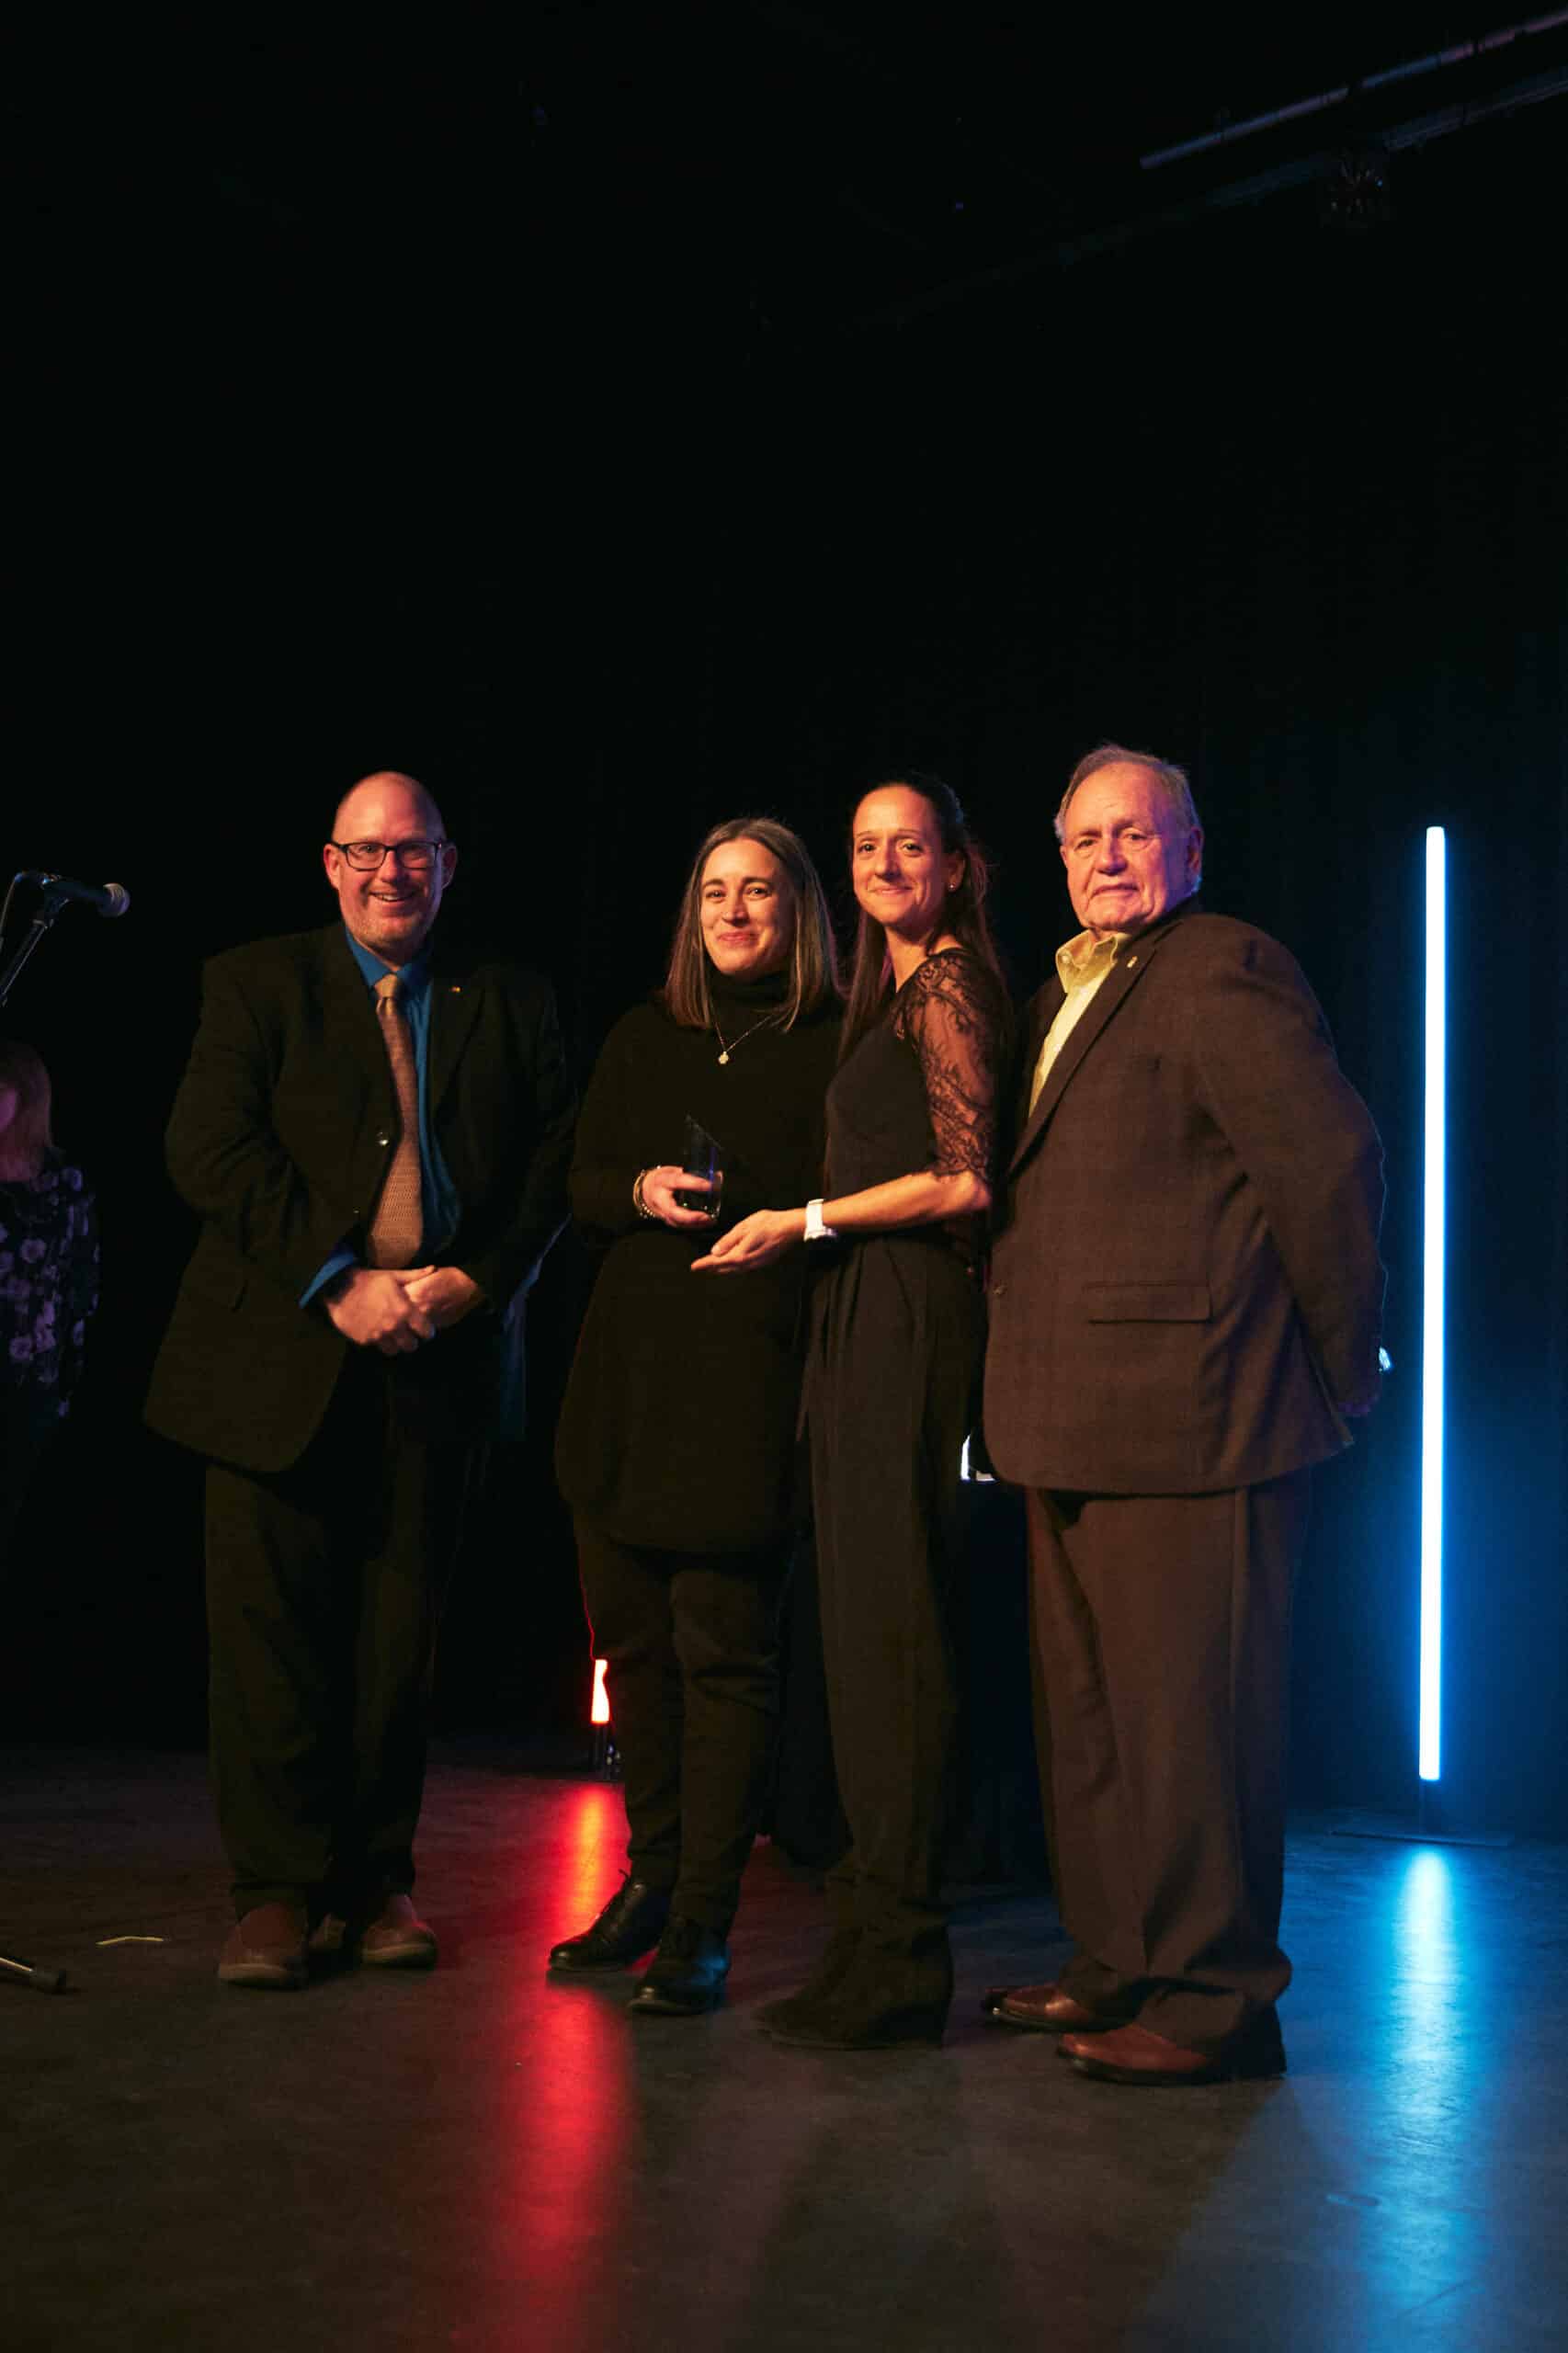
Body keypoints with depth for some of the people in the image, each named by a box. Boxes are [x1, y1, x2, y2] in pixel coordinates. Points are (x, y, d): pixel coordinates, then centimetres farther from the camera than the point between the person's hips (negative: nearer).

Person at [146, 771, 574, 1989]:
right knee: (271, 1625, -1)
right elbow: (209, 1148, -6)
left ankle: (377, 1881, 19)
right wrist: (338, 1284, -14)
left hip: (442, 1356, 2)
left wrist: (474, 1280, -8)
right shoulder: (256, 983, 6)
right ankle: (281, 1890, 10)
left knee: (401, 1632, 7)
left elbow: (557, 1158, 7)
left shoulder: (512, 1002, 12)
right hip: (282, 1354, -1)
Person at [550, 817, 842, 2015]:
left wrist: (776, 1223, -16)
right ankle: (653, 1877, 24)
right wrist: (642, 1192, -3)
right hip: (629, 1372, 6)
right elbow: (581, 1186, 16)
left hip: (750, 1375, -5)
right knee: (633, 1632, 10)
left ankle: (703, 1922, 0)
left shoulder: (837, 1047, 0)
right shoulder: (644, 1039, 16)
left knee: (724, 1645, -6)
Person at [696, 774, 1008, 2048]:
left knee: (891, 1624, -9)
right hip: (862, 1320, 10)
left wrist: (804, 1221, -7)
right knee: (867, 1625, 8)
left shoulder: (949, 987, -6)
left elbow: (965, 1181, -14)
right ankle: (878, 1935, 14)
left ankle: (897, 1965, -4)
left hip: (907, 1319, -10)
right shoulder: (895, 988, 23)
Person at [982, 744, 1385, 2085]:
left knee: (1187, 1709, -4)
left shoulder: (1224, 972, -9)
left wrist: (1337, 1365, -9)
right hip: (1080, 1423, 10)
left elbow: (1331, 1160, -15)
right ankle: (1120, 1966, 30)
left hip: (1188, 1417, -10)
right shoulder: (1064, 997, 20)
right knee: (1088, 1710, 17)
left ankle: (1216, 2001, 8)